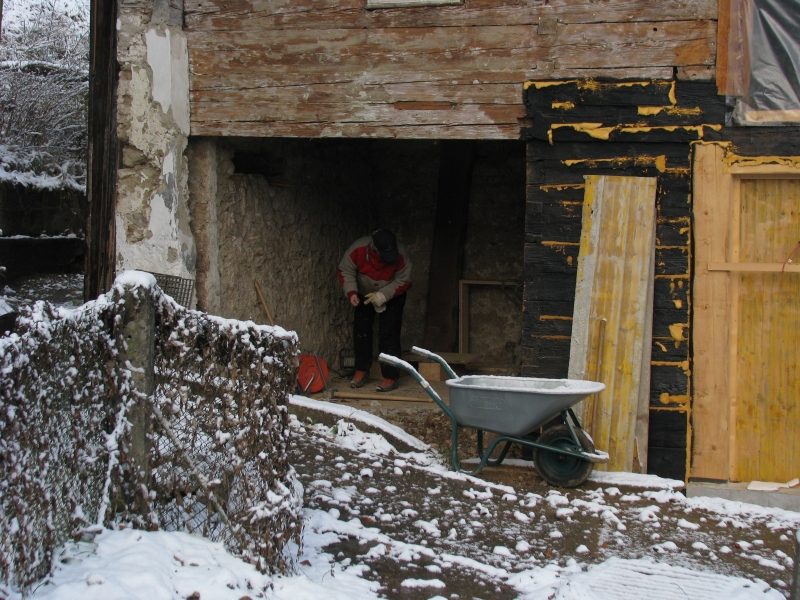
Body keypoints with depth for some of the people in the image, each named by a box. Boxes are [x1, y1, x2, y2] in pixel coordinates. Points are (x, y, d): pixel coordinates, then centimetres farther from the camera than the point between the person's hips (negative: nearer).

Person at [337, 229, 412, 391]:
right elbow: (345, 271, -18)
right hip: (365, 295, 3)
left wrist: (382, 296, -31)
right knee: (361, 329, 3)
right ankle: (361, 371, 18)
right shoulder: (358, 249, -30)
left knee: (388, 334, -11)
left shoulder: (400, 255, -32)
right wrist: (351, 292, -31)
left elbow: (403, 281, -23)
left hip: (392, 297, -3)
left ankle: (390, 377, -8)